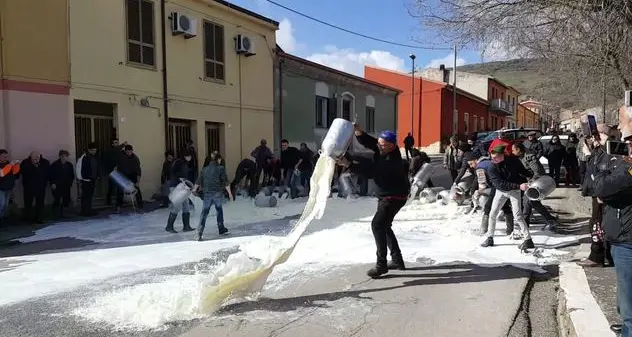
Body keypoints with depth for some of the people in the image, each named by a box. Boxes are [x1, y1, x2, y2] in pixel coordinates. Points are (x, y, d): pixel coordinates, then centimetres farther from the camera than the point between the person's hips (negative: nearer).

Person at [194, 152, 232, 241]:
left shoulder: (205, 169, 10)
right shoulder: (221, 168, -3)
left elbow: (198, 182, 11)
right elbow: (226, 182, -7)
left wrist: (193, 190, 23)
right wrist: (230, 193, 0)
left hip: (207, 194, 2)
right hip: (218, 193, -2)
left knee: (204, 212, 1)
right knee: (219, 210, 17)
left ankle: (200, 232, -8)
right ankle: (221, 229, 25)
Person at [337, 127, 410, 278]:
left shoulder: (392, 161, -30)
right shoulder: (381, 150, -4)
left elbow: (370, 169, -36)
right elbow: (367, 141, -7)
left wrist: (349, 165, -39)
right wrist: (357, 130, -26)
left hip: (395, 197, -10)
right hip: (385, 196, 10)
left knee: (377, 224, -19)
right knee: (384, 226, 17)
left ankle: (381, 264, -15)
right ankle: (397, 260, 27)